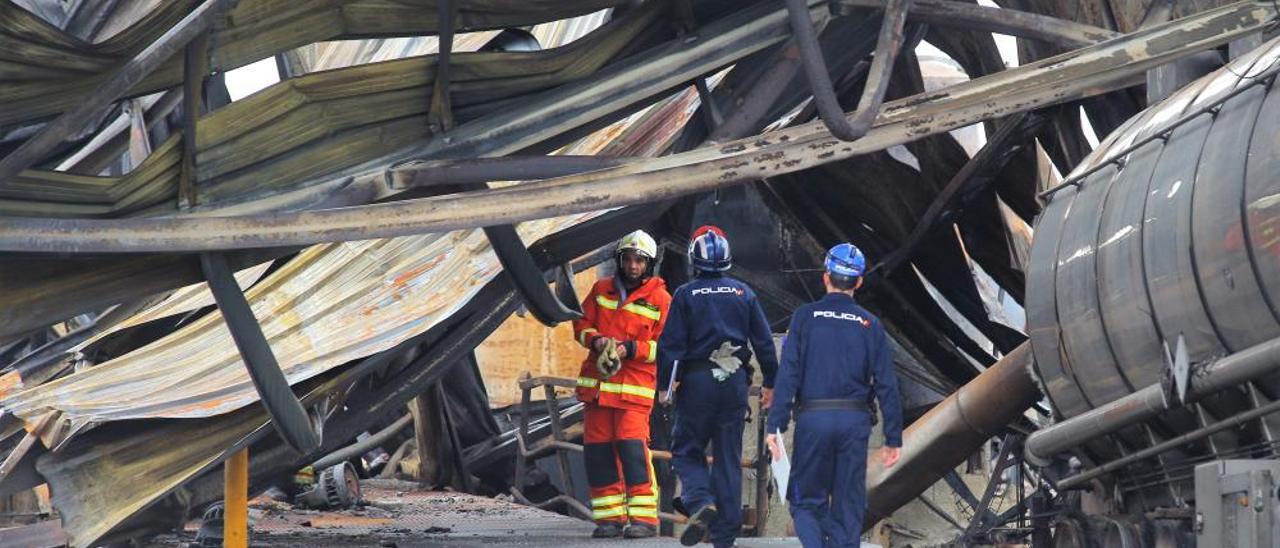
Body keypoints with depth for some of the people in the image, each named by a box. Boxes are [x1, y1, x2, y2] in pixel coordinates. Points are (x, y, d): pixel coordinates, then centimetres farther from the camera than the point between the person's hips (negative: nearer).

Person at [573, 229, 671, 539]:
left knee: (632, 446, -16)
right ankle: (609, 516, 10)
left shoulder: (660, 299, 0)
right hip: (597, 383, 5)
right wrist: (595, 340, -6)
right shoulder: (601, 290, 12)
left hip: (635, 386, -5)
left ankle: (644, 516, -11)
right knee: (597, 449, 3)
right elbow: (582, 325, 16)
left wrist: (630, 349, -15)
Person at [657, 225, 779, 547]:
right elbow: (764, 341, 7)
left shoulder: (686, 295, -3)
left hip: (697, 381, -3)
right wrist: (770, 384, 14)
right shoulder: (743, 293, 6)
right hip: (735, 382, 3)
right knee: (729, 457, 8)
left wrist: (663, 386, -1)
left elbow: (671, 344, -7)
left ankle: (701, 501, -19)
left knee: (686, 451, 9)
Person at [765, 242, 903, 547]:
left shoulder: (805, 317, 0)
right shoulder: (870, 325, 5)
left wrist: (775, 425, -6)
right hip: (855, 422, 1)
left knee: (806, 502, 8)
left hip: (812, 419, -1)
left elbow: (788, 374, -7)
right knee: (848, 508, 9)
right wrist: (893, 438, 6)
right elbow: (886, 385, 3)